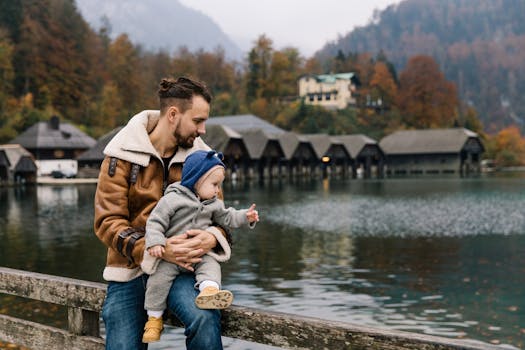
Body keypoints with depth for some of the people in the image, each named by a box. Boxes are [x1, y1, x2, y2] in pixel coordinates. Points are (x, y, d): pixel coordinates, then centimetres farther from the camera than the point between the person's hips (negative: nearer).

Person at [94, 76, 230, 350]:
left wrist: (212, 238, -19)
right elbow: (108, 222, -11)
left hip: (181, 264, 1)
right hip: (131, 268, -1)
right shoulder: (123, 155, -6)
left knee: (205, 319, -28)